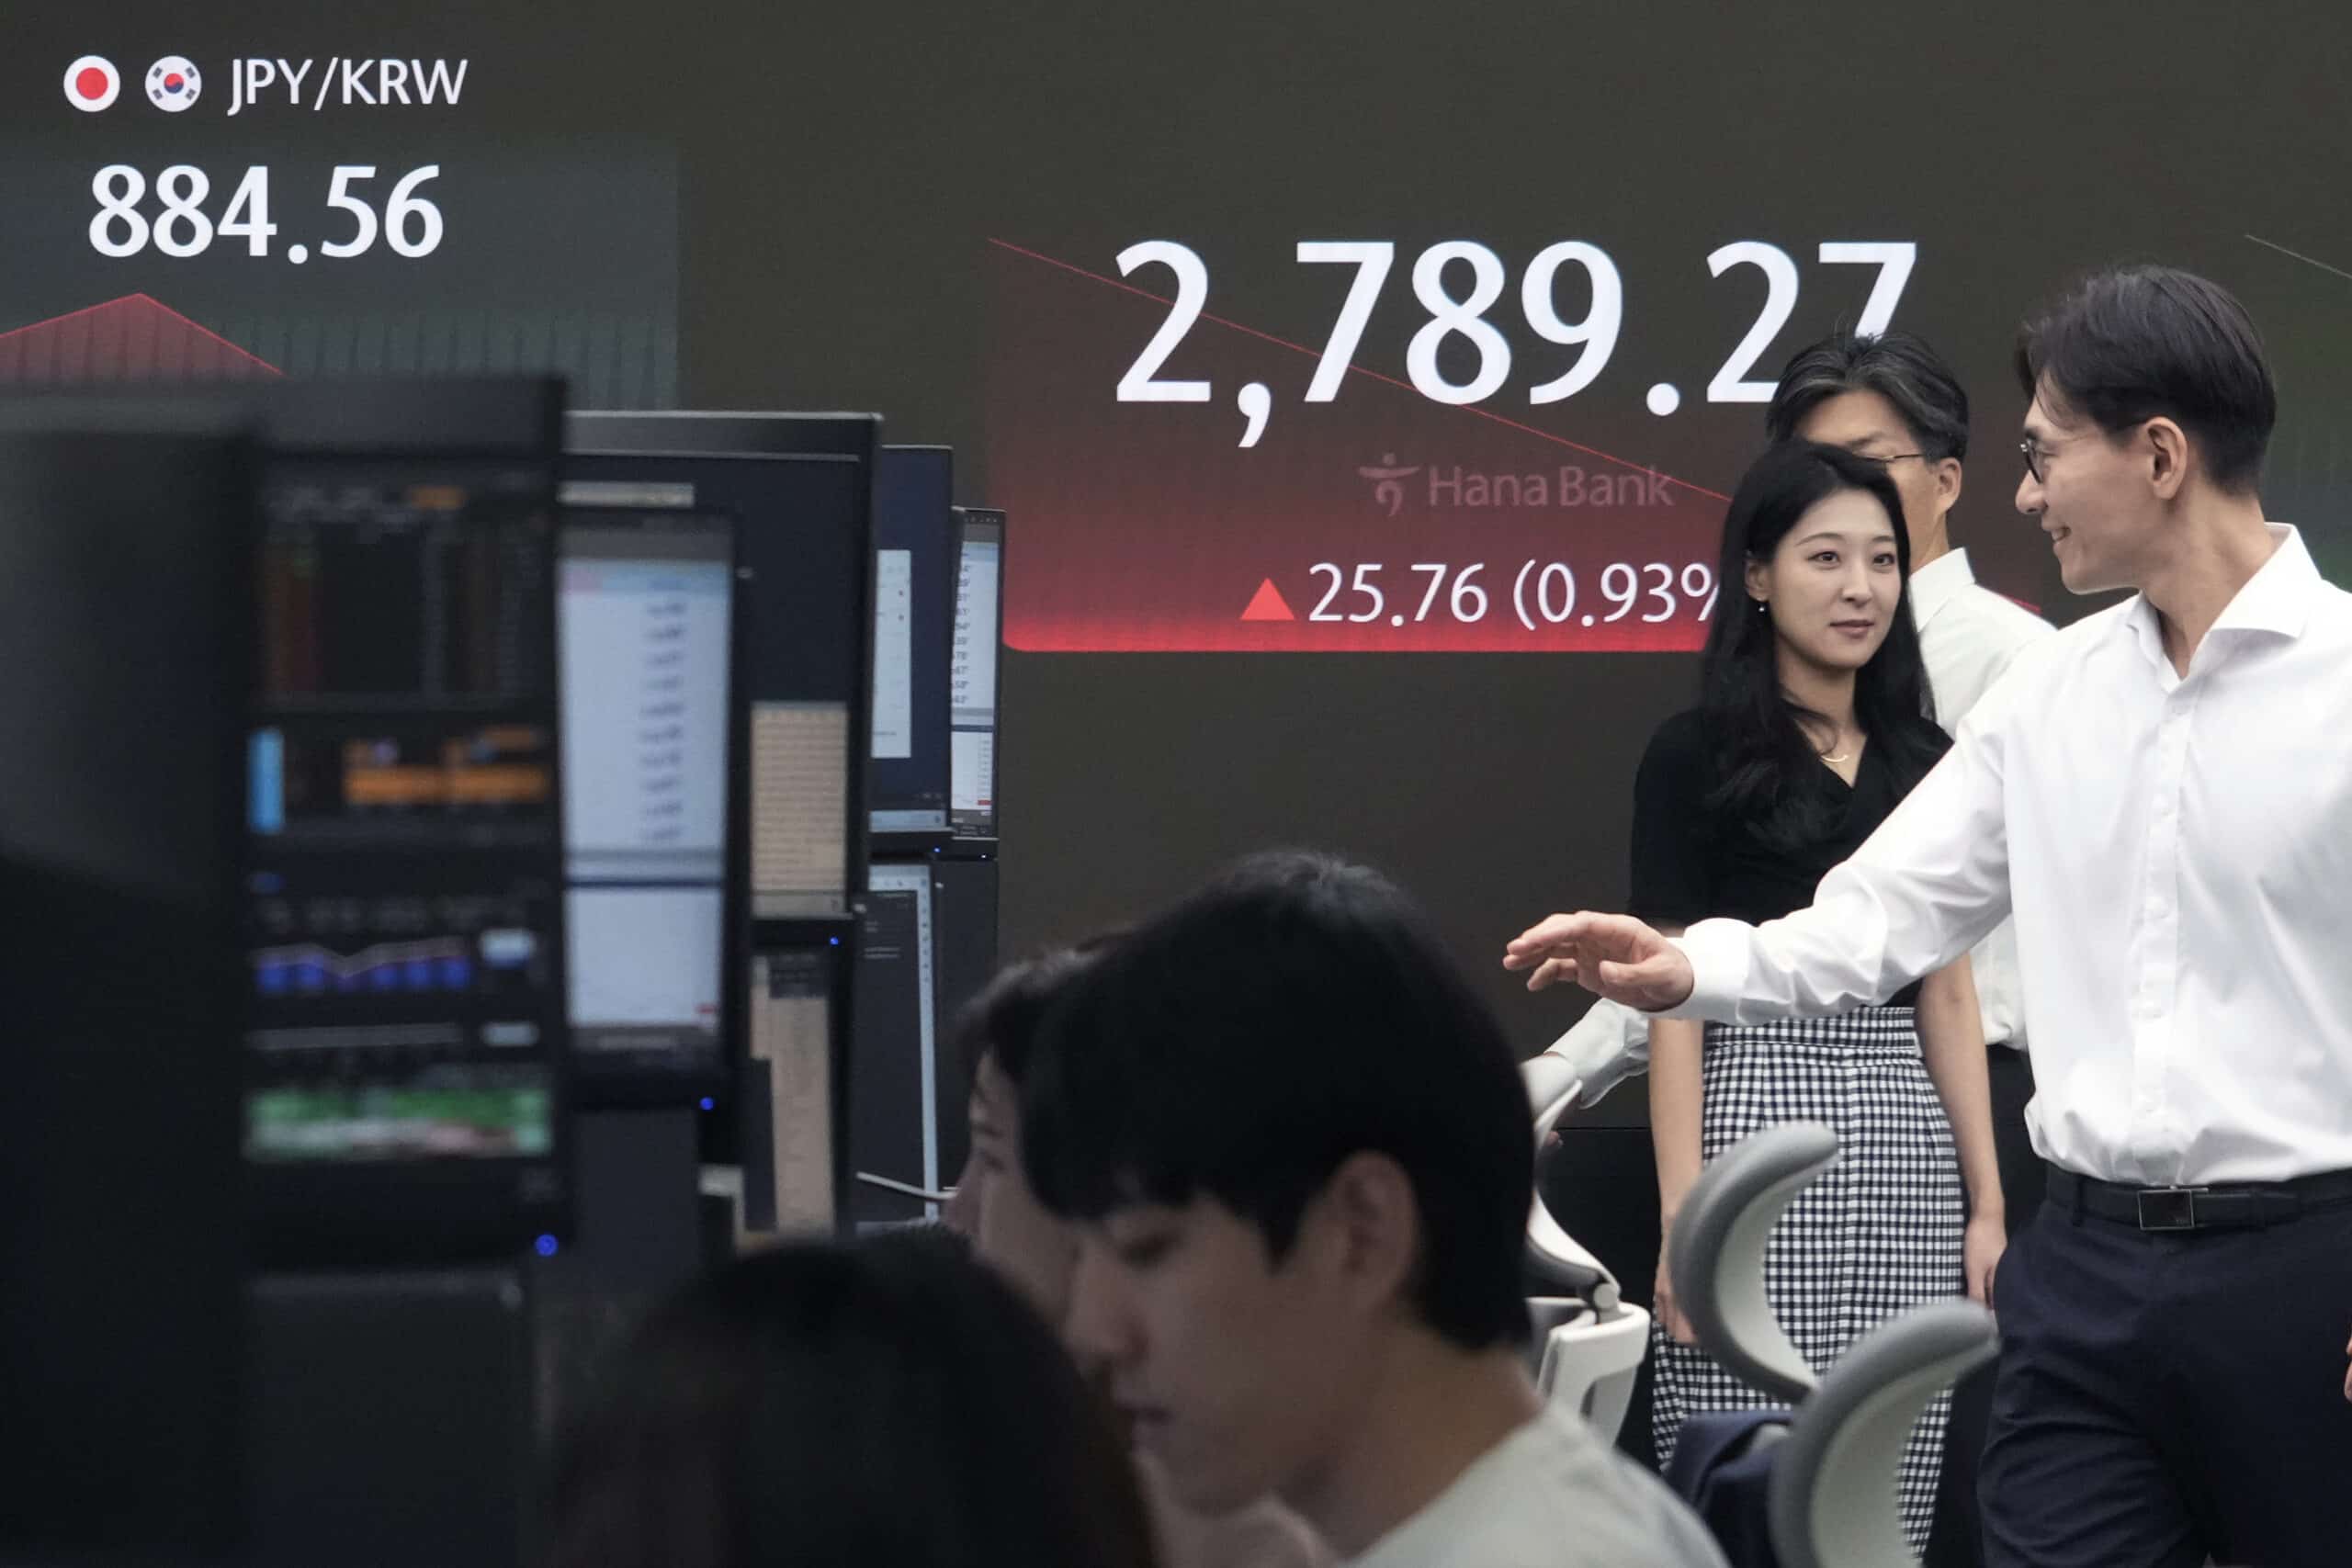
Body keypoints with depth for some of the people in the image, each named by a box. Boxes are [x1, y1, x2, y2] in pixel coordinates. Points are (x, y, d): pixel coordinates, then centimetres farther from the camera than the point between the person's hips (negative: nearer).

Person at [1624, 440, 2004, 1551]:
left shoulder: (1923, 760, 12)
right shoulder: (1696, 756, -3)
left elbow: (1950, 997, 14)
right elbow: (1676, 1003, -6)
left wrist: (1989, 1201, 8)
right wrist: (1683, 1221, -13)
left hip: (1904, 1140, 5)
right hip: (1756, 1123, -5)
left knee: (1889, 1502, 4)